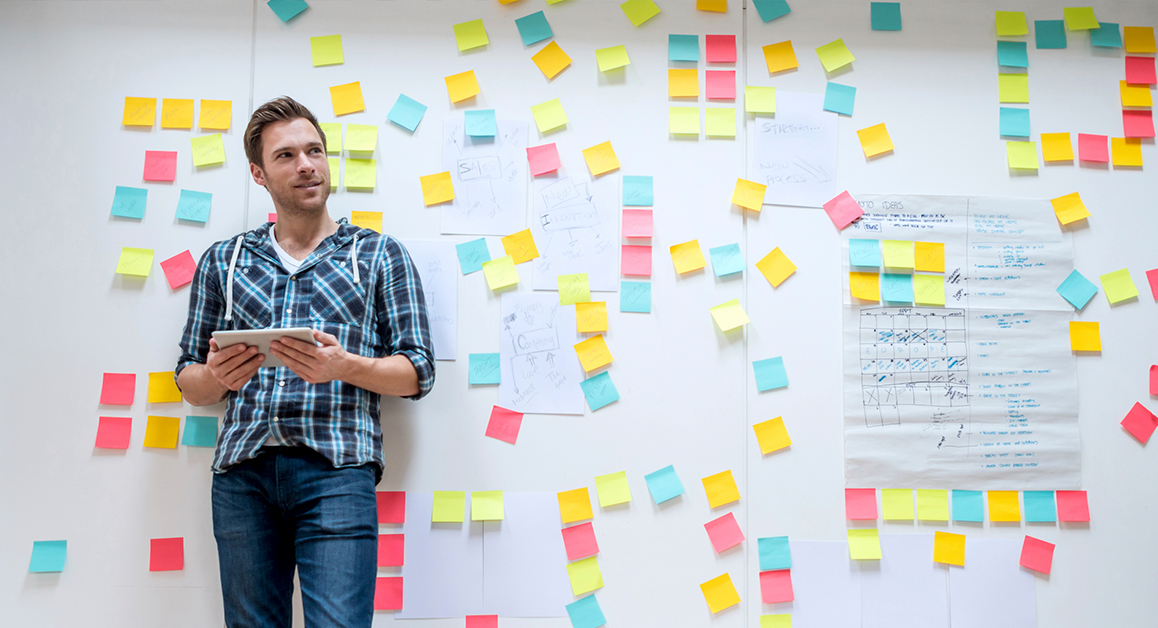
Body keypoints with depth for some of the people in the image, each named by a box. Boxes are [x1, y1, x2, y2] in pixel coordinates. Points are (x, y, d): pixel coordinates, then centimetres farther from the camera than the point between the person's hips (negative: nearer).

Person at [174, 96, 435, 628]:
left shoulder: (379, 255, 11)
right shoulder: (223, 261, 18)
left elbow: (417, 374, 5)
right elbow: (189, 383, 17)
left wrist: (344, 366, -13)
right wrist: (217, 377, -7)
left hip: (336, 468, -2)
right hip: (241, 471, 3)